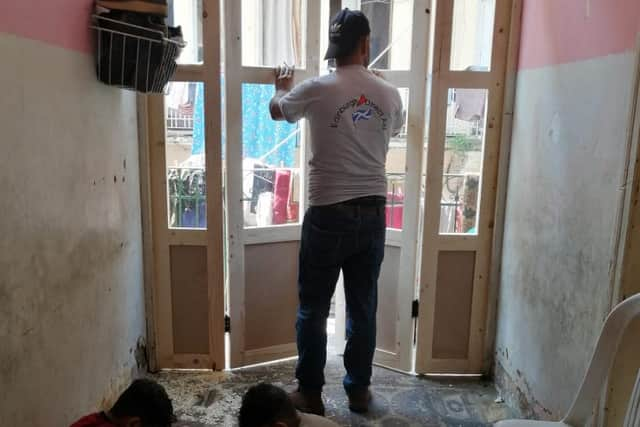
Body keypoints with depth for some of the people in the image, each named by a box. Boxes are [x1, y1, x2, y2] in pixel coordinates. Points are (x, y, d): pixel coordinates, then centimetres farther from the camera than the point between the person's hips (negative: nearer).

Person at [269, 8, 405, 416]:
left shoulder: (317, 89, -7)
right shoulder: (390, 94, 3)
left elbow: (277, 111, 14)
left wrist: (282, 85, 37)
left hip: (328, 214, -3)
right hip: (372, 213, 4)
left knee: (313, 310, 10)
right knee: (364, 308, 15)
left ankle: (310, 394, 22)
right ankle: (359, 389, 29)